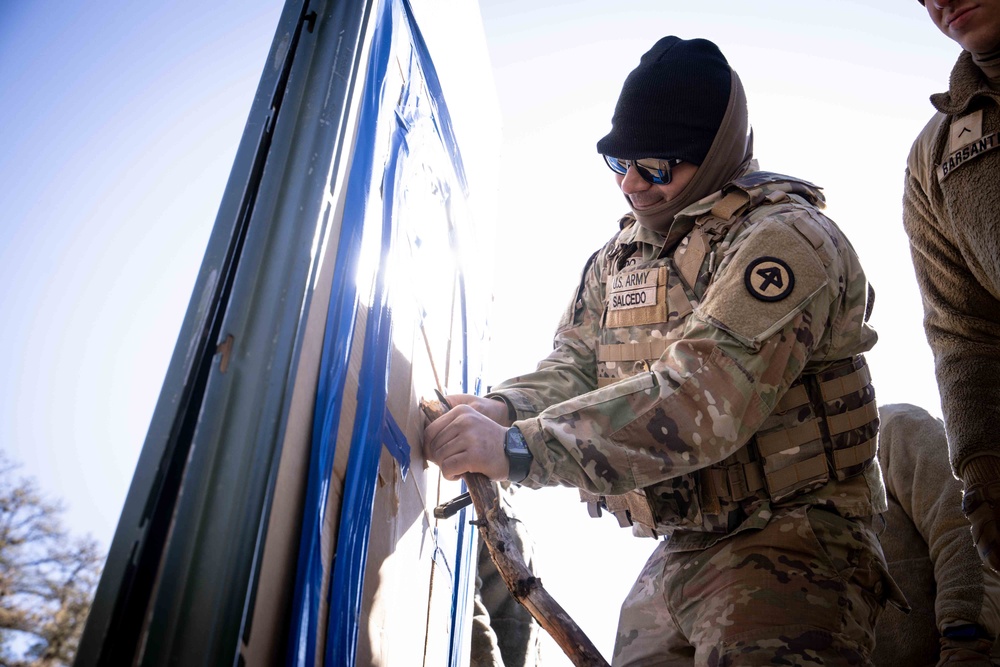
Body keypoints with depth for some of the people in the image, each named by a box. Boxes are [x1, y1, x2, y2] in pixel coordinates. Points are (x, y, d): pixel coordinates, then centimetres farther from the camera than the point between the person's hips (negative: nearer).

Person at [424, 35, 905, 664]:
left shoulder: (782, 238, -17)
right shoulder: (620, 254, 11)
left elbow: (700, 400, -28)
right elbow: (574, 363, 9)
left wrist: (517, 448, -31)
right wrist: (503, 408, -15)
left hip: (788, 537, -7)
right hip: (679, 551, 7)